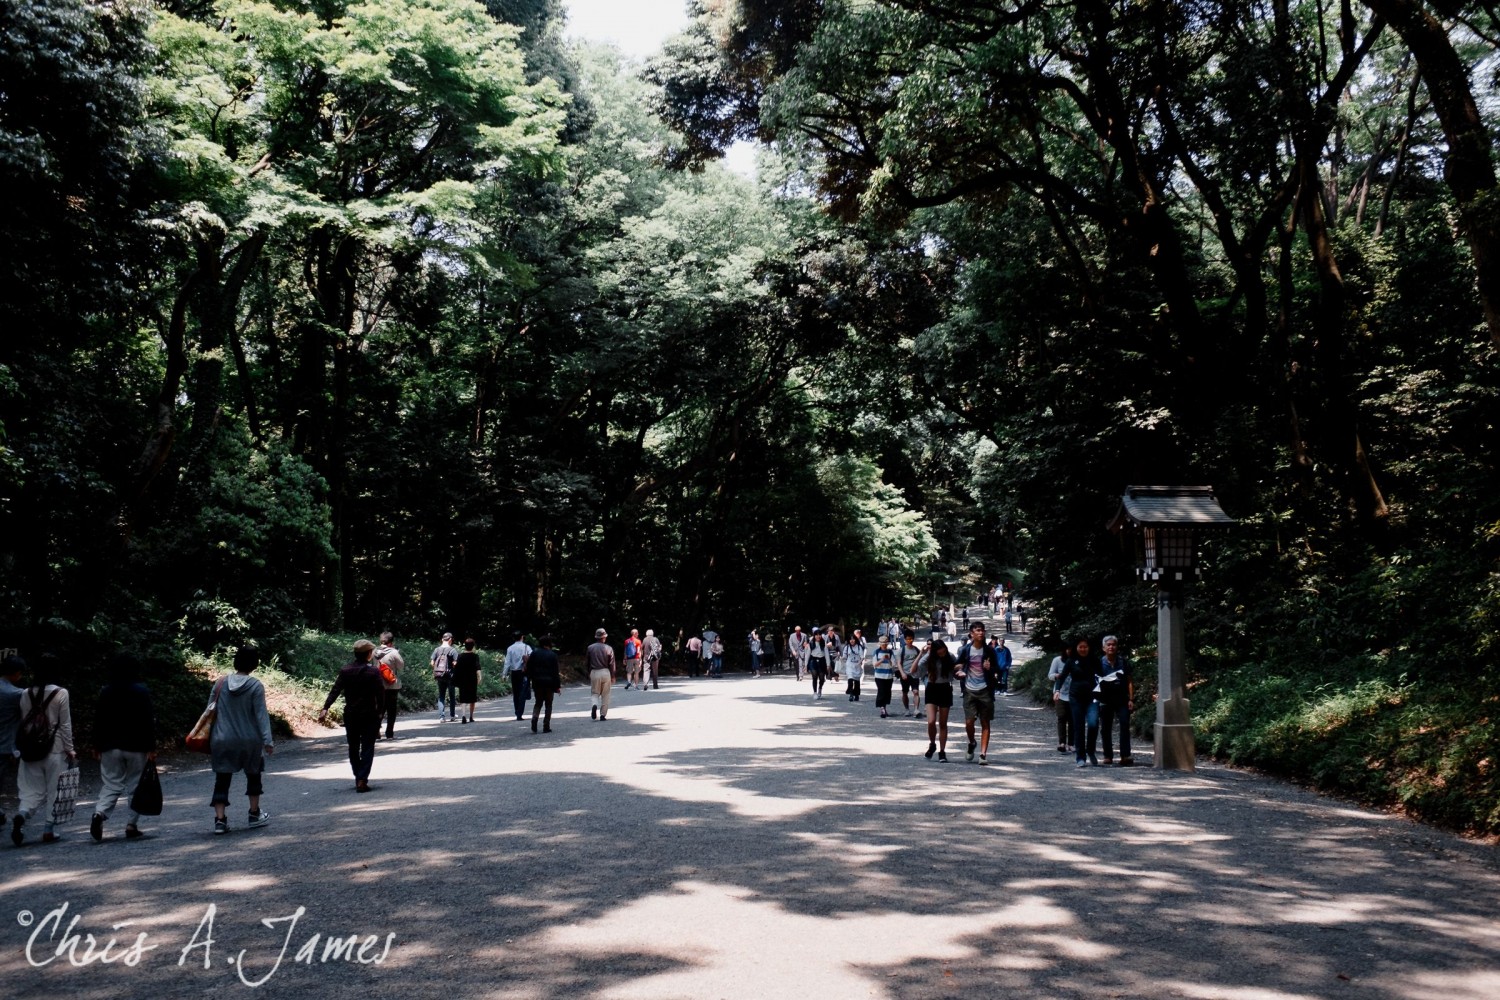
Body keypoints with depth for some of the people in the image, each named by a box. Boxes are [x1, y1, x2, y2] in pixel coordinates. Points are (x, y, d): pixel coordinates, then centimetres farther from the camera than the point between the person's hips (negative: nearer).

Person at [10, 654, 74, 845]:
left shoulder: (26, 694, 2)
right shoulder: (60, 693, -9)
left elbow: (23, 722, 7)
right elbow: (65, 725, -6)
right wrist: (70, 749, 2)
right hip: (55, 750, -3)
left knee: (34, 791, 10)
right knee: (53, 791, 7)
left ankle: (21, 815, -17)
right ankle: (48, 831, 8)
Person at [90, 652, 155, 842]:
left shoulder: (106, 692, 3)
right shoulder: (141, 691, -7)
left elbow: (98, 721, 5)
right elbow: (148, 721, -10)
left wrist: (97, 746, 14)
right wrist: (151, 747, -7)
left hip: (111, 747, 3)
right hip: (136, 747, -3)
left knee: (111, 784, 8)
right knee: (135, 785, 6)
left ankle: (100, 813, -17)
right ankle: (131, 825, 4)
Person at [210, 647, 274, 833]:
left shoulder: (220, 684, 0)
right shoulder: (255, 686, -10)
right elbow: (261, 715, -12)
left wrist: (208, 740, 15)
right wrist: (267, 741, -11)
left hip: (222, 741, 2)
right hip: (249, 741, -2)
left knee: (222, 781, 7)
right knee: (253, 776, 19)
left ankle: (220, 820, -3)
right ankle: (254, 814, 27)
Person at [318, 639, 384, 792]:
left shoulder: (346, 670, 1)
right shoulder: (373, 671, -8)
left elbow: (335, 690, -6)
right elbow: (379, 694, -9)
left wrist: (325, 708, -8)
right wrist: (380, 712, 1)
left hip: (350, 715, 3)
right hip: (369, 715, -3)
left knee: (353, 747, 16)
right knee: (367, 748, 0)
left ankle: (358, 778, 21)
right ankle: (362, 780, -10)